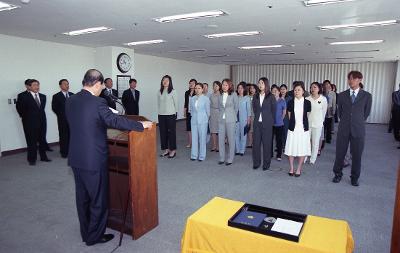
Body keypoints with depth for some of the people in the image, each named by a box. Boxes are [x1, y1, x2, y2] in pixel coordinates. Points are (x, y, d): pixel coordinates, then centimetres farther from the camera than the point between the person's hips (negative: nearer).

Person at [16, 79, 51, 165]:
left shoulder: (43, 96, 8)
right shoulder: (22, 96, -6)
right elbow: (19, 108, -1)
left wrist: (41, 116, 11)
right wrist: (26, 117, 4)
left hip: (42, 121, 4)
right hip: (30, 122, -4)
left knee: (42, 140, 10)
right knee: (31, 141, 2)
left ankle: (43, 157, 21)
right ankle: (32, 159, 13)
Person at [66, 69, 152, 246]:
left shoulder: (70, 101, 5)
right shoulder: (97, 102, -18)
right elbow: (115, 121, -20)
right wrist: (141, 125, -11)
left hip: (76, 158, 8)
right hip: (94, 160, -8)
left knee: (82, 197, 19)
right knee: (99, 199, 9)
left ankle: (86, 233, 34)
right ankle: (95, 236, 23)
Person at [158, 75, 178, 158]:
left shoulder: (173, 91, -4)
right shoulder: (159, 92, 7)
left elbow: (176, 103, 1)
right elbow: (158, 103, 12)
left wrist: (175, 113, 4)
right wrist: (160, 111, 9)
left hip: (170, 115, -4)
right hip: (161, 115, 4)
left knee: (171, 132, 1)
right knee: (163, 132, 7)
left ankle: (173, 150, 10)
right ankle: (166, 149, 18)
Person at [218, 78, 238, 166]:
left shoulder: (233, 95, -5)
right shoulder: (220, 95, 7)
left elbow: (236, 107, 3)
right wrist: (222, 115, 14)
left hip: (230, 120, -4)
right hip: (221, 119, 4)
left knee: (231, 139, 2)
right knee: (221, 139, 5)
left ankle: (230, 159, 12)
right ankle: (222, 158, 17)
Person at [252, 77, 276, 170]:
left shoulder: (271, 97, -3)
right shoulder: (256, 96, 8)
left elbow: (273, 110, 3)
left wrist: (270, 121, 5)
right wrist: (257, 117, 9)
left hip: (267, 123, -3)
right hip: (257, 122, 3)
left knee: (266, 143, 3)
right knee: (256, 143, 4)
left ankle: (266, 164, 14)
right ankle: (256, 163, 16)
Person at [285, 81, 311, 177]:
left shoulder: (307, 103, 1)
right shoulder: (290, 102, 2)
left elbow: (307, 116, 11)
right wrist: (293, 123, 10)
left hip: (303, 129, 0)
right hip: (293, 129, 1)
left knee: (302, 150, 3)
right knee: (291, 148, 3)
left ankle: (299, 169, 16)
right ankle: (291, 168, 17)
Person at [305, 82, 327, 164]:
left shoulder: (323, 99, -5)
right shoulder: (307, 99, -5)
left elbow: (324, 111, 7)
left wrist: (320, 120, 14)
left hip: (317, 124, 0)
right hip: (307, 123, 1)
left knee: (315, 142, 6)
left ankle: (313, 159, 18)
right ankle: (303, 158, 15)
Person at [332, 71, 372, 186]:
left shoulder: (367, 96, 0)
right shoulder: (342, 95, 5)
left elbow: (366, 113, 9)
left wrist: (358, 122, 14)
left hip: (358, 130, -1)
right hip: (343, 129, 1)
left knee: (356, 155, 6)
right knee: (340, 153, 6)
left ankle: (355, 178, 23)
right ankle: (338, 174, 23)